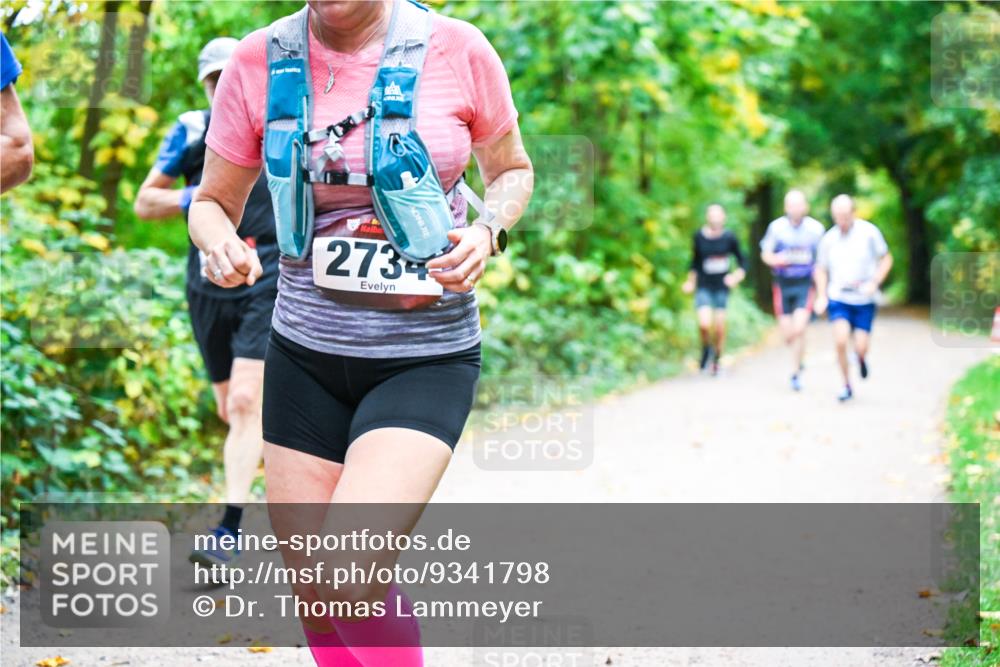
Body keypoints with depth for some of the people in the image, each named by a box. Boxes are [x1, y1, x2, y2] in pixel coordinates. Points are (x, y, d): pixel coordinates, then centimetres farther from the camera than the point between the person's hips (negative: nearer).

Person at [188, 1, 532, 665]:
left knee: (351, 585, -22)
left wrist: (488, 232, -12)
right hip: (306, 353, 3)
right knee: (314, 596, 6)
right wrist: (221, 246, -15)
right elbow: (213, 201, 8)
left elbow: (512, 171, 10)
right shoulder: (260, 61, -3)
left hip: (427, 355, -3)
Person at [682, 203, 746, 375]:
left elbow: (742, 261, 4)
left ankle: (716, 361, 23)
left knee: (720, 327, 1)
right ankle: (706, 348, 13)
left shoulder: (729, 237, -5)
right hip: (704, 287, 0)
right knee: (704, 324, -18)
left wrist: (737, 276, -12)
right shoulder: (699, 237, -3)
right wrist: (691, 281, 9)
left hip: (722, 288, 0)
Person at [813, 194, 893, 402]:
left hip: (864, 300, -1)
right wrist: (822, 296, 2)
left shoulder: (869, 232, -7)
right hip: (838, 298, 1)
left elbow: (886, 259, 3)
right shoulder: (829, 239, -1)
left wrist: (874, 283, -12)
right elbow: (821, 269, 13)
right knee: (840, 340, -18)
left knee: (860, 347, -4)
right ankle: (847, 385, 0)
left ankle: (861, 358, 35)